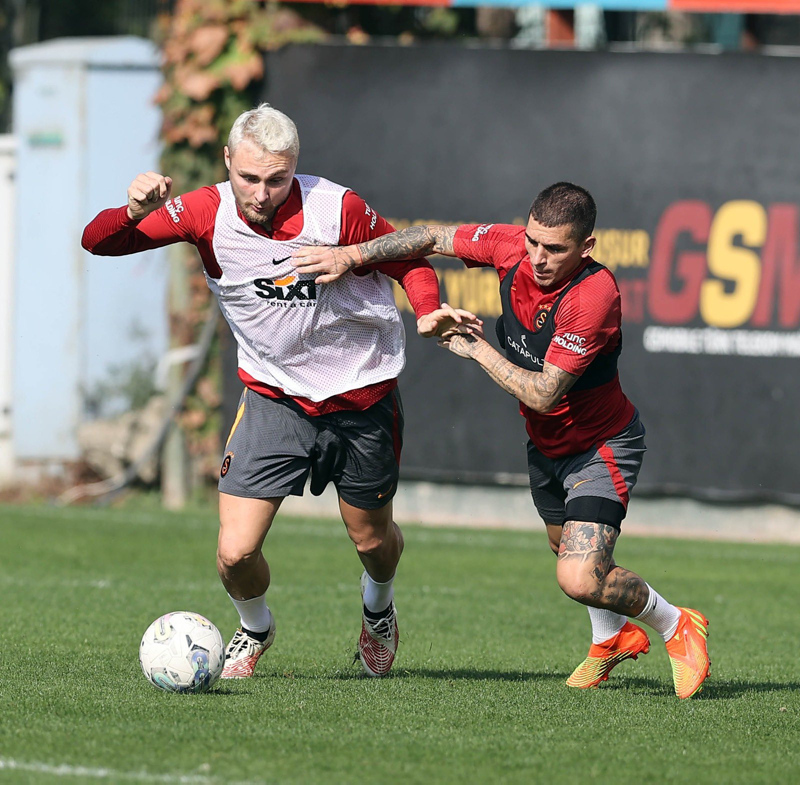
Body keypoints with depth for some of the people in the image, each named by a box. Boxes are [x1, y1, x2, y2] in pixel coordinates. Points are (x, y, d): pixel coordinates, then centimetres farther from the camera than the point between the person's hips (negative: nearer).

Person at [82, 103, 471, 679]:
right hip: (273, 396, 1)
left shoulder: (339, 210, -22)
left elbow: (411, 264, -7)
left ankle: (379, 610, 54)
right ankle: (256, 629, 26)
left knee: (373, 540, 16)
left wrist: (428, 313, -28)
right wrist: (134, 213, -35)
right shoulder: (208, 213, -16)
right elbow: (98, 242, -13)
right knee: (235, 554, -10)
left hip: (361, 394, -1)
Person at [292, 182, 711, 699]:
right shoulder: (515, 248, -16)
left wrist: (477, 349, -23)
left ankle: (676, 626, 7)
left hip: (601, 445, -8)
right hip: (546, 443, 8)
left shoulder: (594, 296, -35)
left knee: (580, 578, -20)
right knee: (566, 544, 29)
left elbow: (543, 393, -33)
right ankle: (613, 637, 56)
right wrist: (351, 256, -10)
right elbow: (436, 239, -2)